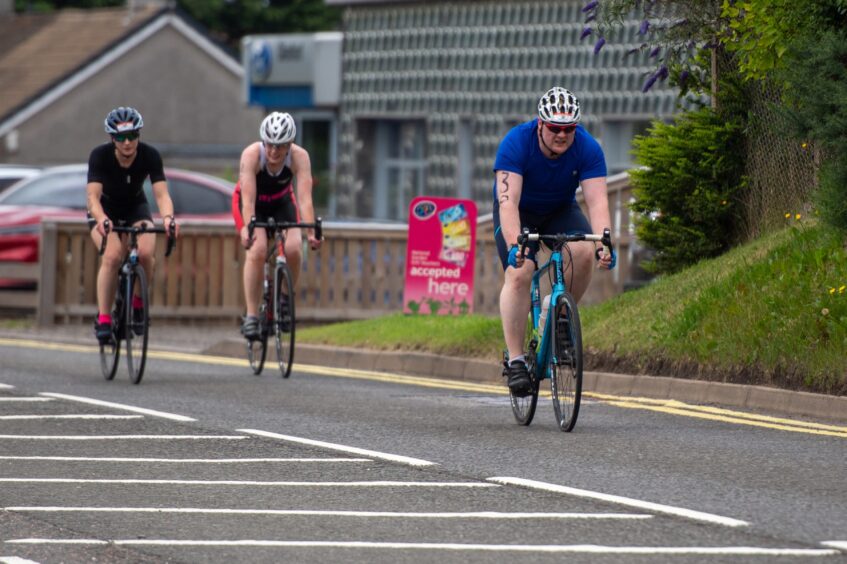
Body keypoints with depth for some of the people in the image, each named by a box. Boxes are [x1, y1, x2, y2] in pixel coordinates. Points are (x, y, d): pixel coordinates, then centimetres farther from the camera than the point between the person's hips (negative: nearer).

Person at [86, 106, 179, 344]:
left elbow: (161, 193, -31)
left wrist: (167, 217, -52)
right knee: (113, 256, -28)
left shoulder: (150, 155, -23)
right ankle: (103, 318, -19)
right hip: (105, 210, -2)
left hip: (136, 208, 2)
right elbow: (93, 196, -36)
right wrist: (101, 219, -57)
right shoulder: (100, 155, -27)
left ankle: (138, 303, 0)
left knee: (146, 253, -26)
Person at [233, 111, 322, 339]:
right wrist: (248, 229, -55)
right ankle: (251, 316, -21)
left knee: (293, 249, -22)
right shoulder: (251, 155, -32)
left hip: (282, 203, 2)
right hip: (253, 204, -2)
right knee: (257, 250, -26)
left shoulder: (300, 157, -28)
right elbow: (248, 199, -40)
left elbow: (305, 197, -37)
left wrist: (311, 231, -51)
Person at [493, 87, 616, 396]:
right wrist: (514, 244, -53)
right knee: (519, 273, -24)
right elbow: (508, 200, -38)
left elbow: (597, 200, -29)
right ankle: (515, 360, -19)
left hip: (561, 211, 2)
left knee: (583, 252, -28)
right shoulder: (516, 143, -29)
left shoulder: (587, 148, -22)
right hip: (519, 212, -2)